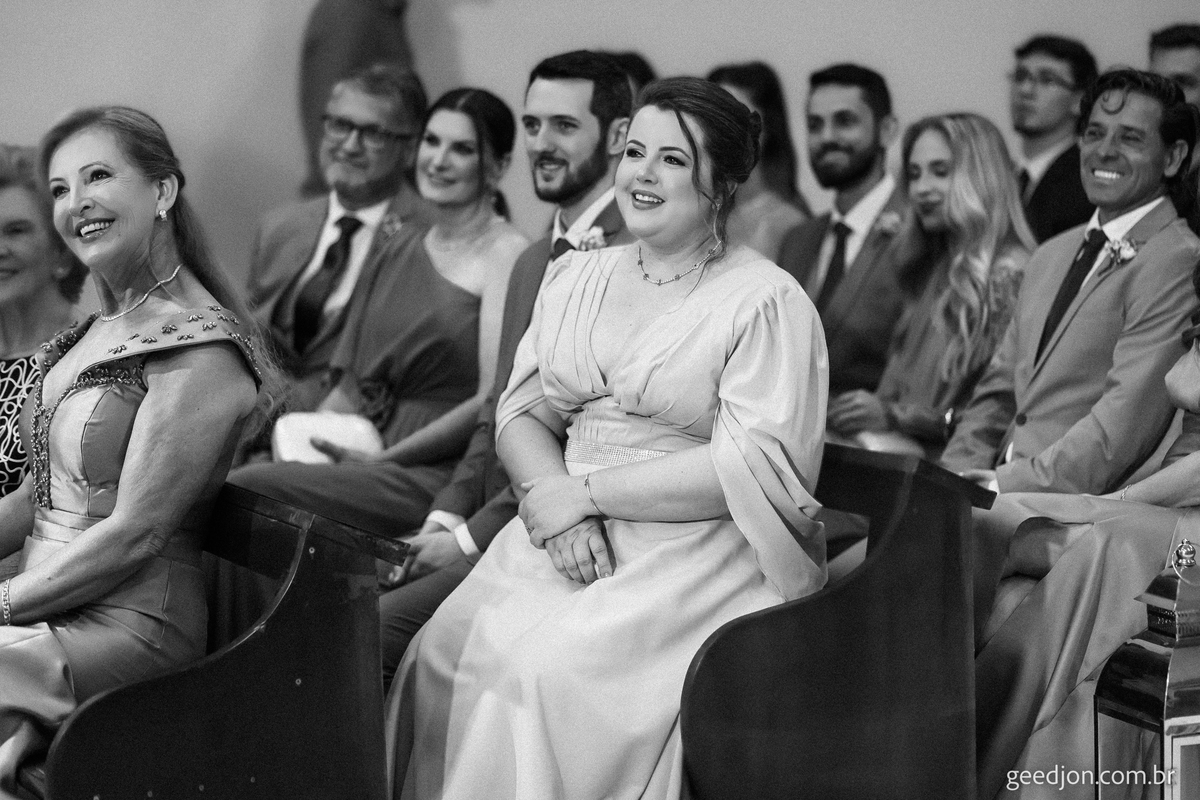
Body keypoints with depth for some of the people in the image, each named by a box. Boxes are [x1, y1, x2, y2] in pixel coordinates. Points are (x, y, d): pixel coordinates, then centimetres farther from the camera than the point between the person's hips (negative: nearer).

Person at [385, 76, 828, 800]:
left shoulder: (769, 302, -4)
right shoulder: (577, 278, 16)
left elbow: (755, 467, -13)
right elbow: (523, 411, 12)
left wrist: (585, 491, -13)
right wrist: (557, 500, -11)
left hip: (700, 546, -5)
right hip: (573, 533, 5)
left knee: (551, 667, -28)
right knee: (446, 650, -19)